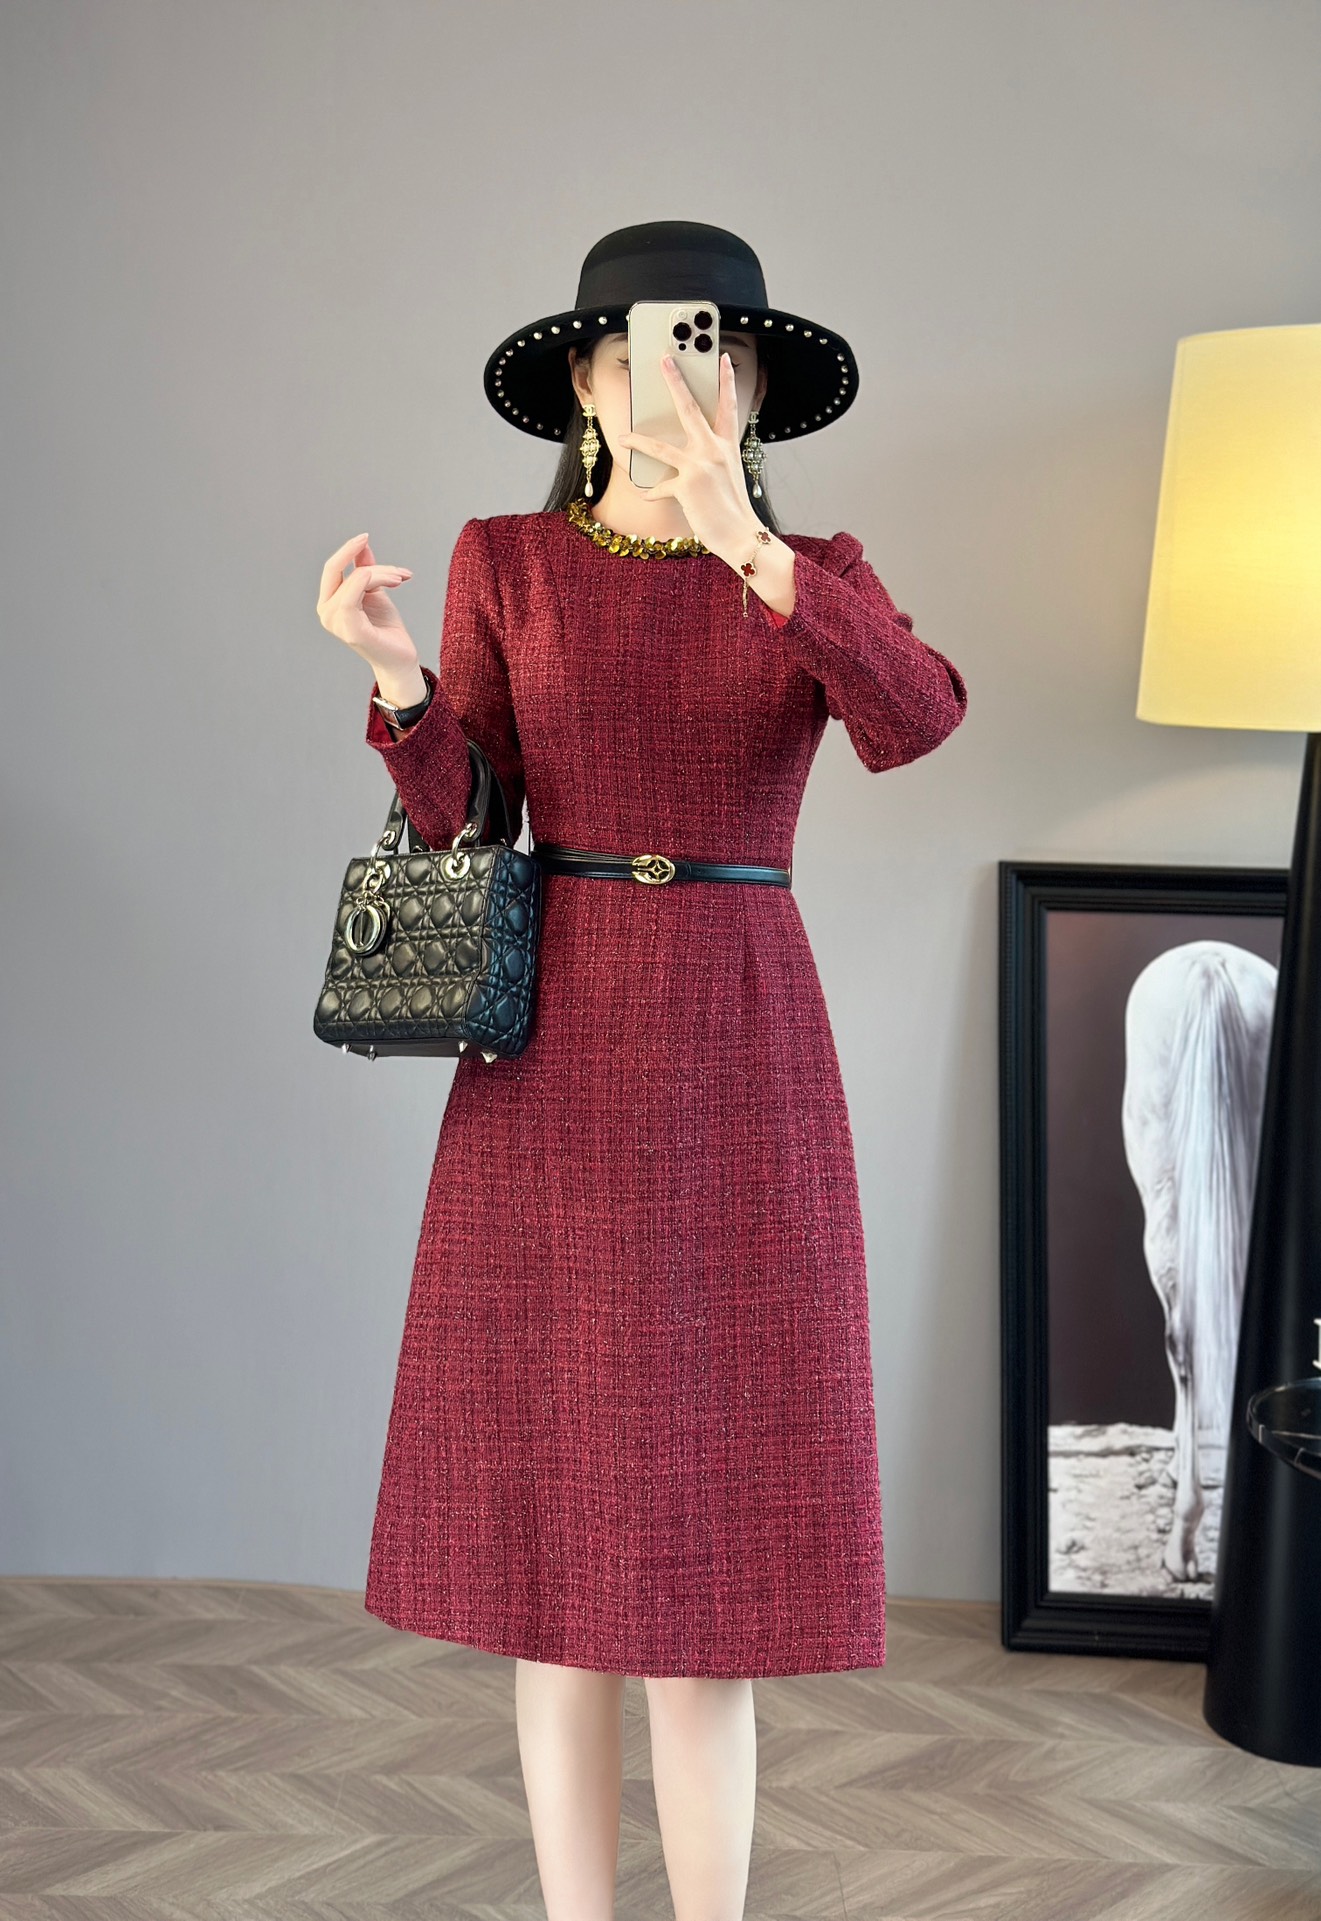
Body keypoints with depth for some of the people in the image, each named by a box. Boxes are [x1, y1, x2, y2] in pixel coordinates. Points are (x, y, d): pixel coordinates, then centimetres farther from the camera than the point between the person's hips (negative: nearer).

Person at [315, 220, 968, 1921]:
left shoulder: (819, 574, 5)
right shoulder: (504, 563, 6)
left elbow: (917, 718, -18)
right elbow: (458, 830, -1)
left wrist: (745, 540, -31)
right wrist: (394, 679, -19)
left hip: (742, 1055, 0)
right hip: (552, 1053, 1)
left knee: (704, 1510, -1)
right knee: (552, 1505, 3)